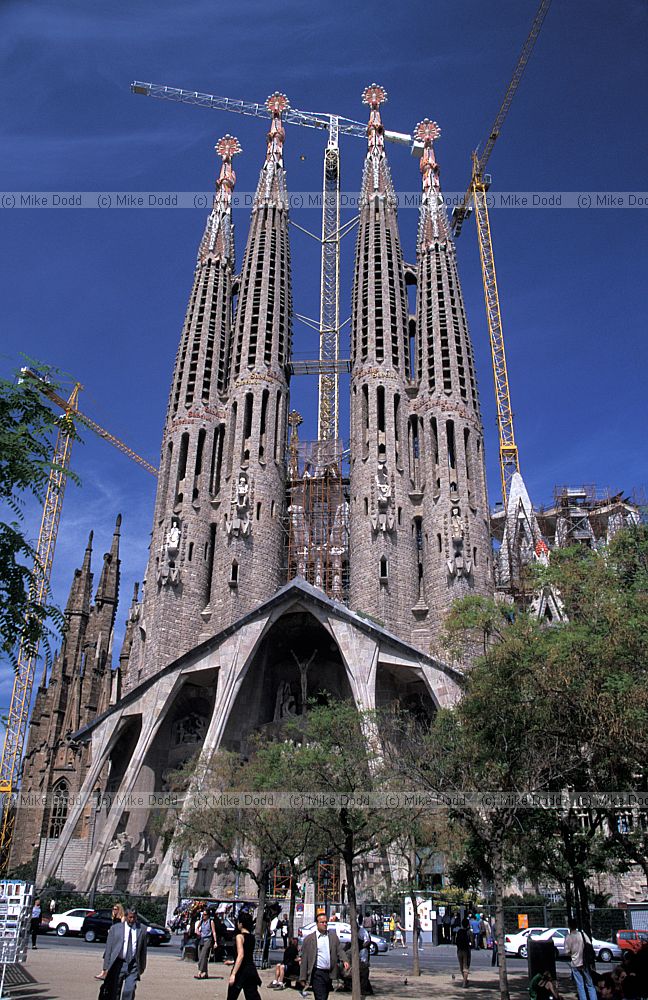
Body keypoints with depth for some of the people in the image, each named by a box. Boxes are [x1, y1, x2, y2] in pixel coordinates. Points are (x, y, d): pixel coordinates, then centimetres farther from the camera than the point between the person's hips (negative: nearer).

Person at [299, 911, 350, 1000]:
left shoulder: (333, 936, 10)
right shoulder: (308, 939, -1)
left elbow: (339, 951, 5)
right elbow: (304, 960, -1)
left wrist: (344, 961, -15)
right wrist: (303, 978, -4)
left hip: (330, 973, 4)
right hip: (317, 973, -4)